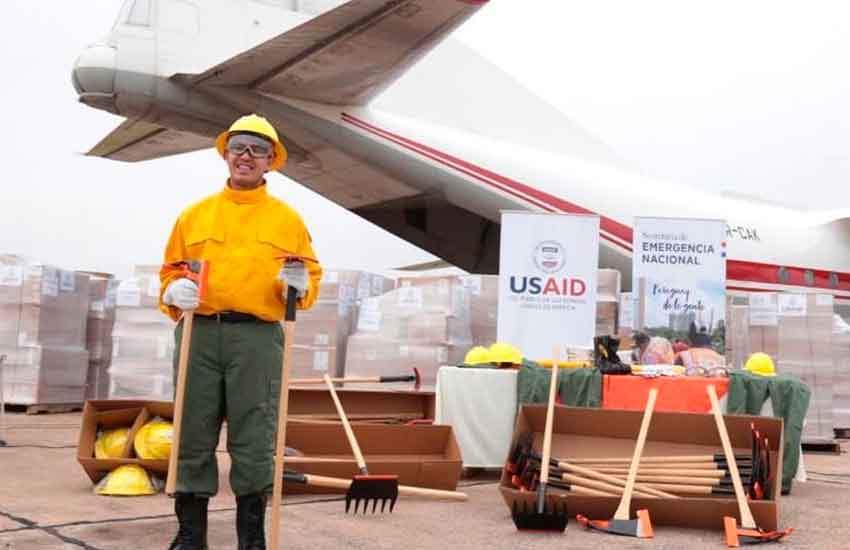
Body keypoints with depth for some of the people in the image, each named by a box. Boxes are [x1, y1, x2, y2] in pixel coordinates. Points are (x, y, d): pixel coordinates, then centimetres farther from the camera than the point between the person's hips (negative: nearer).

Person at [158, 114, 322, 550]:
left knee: (253, 440, -2)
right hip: (199, 334, 2)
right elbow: (171, 269, 17)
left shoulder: (287, 219, 13)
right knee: (194, 436, 4)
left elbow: (311, 274, 13)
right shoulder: (195, 214, 16)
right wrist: (173, 290, -4)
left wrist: (300, 284, -9)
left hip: (257, 337, -1)